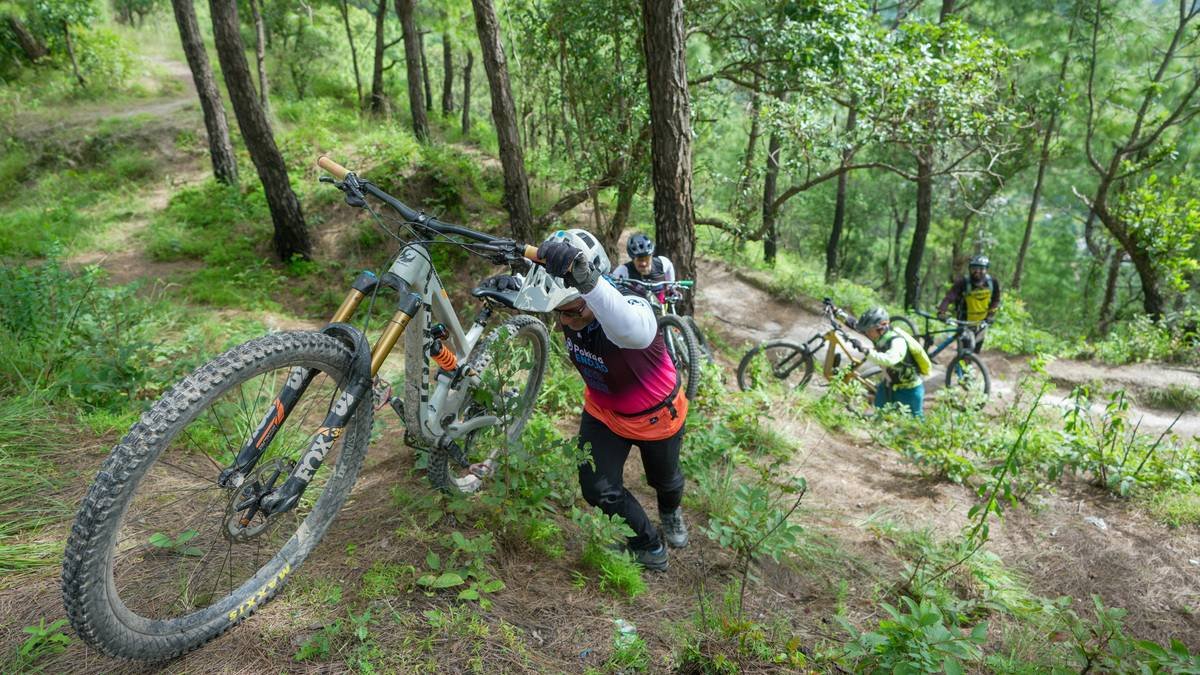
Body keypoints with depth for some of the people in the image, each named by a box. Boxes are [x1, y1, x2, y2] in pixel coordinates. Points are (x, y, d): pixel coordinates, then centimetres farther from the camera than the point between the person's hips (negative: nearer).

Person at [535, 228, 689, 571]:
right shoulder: (569, 306, -26)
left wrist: (587, 280, -85)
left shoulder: (629, 309, -43)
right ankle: (649, 546, 26)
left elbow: (635, 333, -72)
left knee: (663, 479, 23)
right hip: (604, 411, 4)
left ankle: (671, 512, 62)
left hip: (656, 414, -4)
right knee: (598, 490, -2)